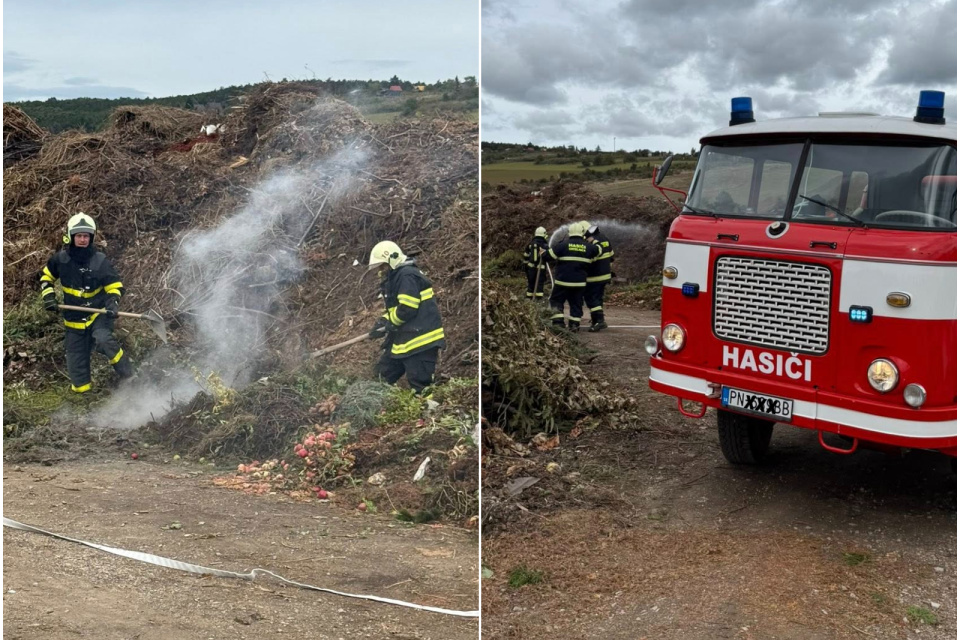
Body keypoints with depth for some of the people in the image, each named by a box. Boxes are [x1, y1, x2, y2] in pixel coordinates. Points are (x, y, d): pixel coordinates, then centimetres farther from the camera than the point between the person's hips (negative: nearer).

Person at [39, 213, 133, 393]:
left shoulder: (100, 261, -13)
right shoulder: (61, 259, -6)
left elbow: (115, 287, -5)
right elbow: (45, 276, 14)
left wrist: (113, 303, -23)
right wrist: (48, 296, 0)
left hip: (99, 312, -4)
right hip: (74, 318, 4)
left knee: (103, 339, -32)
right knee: (76, 359, 8)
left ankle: (128, 376, -16)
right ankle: (81, 392, 29)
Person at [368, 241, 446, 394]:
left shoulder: (407, 276, -14)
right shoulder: (395, 278, 19)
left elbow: (407, 309, -22)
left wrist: (386, 324, -7)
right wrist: (382, 322, 5)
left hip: (421, 340, -11)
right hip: (405, 338, 11)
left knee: (420, 386, -10)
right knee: (384, 374, 16)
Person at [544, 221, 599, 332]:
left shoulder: (563, 244, -7)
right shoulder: (588, 246, 3)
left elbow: (549, 256, -7)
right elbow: (598, 250, 21)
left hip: (563, 281, -3)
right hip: (580, 282, 3)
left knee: (557, 300, 9)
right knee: (576, 304, 11)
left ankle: (558, 321, -2)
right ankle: (574, 324, 9)